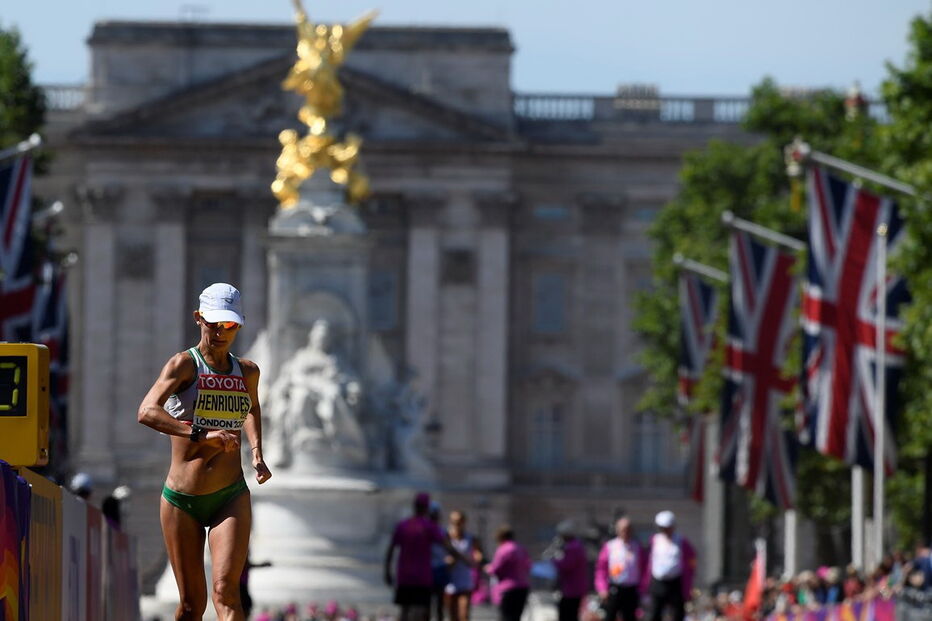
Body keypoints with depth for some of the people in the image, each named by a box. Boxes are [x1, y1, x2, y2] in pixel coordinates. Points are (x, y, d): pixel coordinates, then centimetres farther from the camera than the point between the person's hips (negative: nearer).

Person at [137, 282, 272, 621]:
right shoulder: (184, 364, -6)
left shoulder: (247, 372, 9)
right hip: (182, 500, -2)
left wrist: (256, 453, 17)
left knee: (225, 590, -17)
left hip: (231, 497, 2)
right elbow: (147, 412, -23)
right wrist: (200, 434, -35)